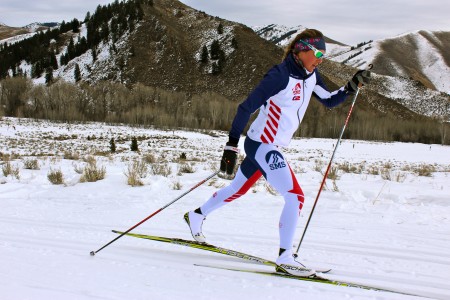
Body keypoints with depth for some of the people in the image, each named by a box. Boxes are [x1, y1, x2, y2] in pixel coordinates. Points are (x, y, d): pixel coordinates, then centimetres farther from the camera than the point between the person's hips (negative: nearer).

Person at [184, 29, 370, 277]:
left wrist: (352, 86, 1)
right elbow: (246, 108, -20)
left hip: (272, 147, 10)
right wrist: (231, 146, -21)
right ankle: (284, 258, -10)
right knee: (295, 196, -16)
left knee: (238, 189, 25)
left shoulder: (310, 76, 4)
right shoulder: (280, 75, -21)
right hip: (262, 145, -10)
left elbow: (329, 101, 17)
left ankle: (197, 216, 46)